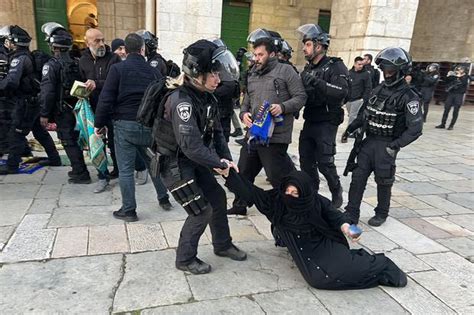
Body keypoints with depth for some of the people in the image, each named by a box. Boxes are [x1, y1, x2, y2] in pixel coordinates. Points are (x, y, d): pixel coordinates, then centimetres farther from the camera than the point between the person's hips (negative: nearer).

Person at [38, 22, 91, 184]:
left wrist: (44, 114, -12)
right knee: (75, 139, 17)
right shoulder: (76, 62, 7)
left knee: (69, 142, 0)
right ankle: (79, 169, 26)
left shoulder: (52, 65, -13)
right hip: (77, 108, 7)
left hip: (63, 111, -6)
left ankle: (81, 174, 1)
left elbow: (47, 91, -17)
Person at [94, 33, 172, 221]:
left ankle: (128, 210, 10)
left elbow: (106, 99, -10)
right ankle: (164, 199, 30)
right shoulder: (154, 71, 5)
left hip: (125, 125, -4)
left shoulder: (118, 69, -6)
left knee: (125, 169, 4)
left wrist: (99, 123, -1)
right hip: (149, 126, 4)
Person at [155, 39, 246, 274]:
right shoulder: (182, 101, -29)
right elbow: (191, 145, -33)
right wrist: (219, 163, -23)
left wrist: (227, 158, -6)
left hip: (194, 161, 9)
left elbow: (216, 131, 7)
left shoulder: (207, 98, 1)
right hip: (174, 164, -9)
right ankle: (185, 259, 16)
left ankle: (222, 245, 33)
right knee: (201, 211, -6)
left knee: (218, 198, 13)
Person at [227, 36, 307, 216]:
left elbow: (301, 97, -6)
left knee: (277, 177, -2)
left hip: (275, 136, -7)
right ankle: (239, 206, 33)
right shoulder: (252, 76, 17)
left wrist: (283, 107, -22)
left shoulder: (285, 70, -3)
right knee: (244, 172, 15)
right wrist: (244, 114, 0)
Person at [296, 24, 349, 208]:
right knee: (306, 161, 10)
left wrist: (316, 82, -30)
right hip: (309, 121, 7)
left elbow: (342, 91, -27)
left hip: (327, 123, -7)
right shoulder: (308, 68, 14)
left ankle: (336, 191, 21)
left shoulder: (335, 66, -9)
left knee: (324, 162, -5)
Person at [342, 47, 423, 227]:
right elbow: (364, 113, 19)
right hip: (368, 141, 5)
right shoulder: (378, 90, 9)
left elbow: (415, 128, -15)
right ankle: (351, 215, 12)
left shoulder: (408, 97, -11)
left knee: (383, 182, 8)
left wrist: (396, 145, -24)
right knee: (358, 178, 3)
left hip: (386, 146, -5)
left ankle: (381, 214, 29)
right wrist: (351, 128, 8)